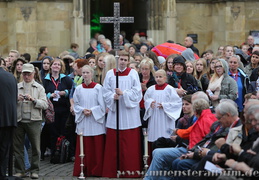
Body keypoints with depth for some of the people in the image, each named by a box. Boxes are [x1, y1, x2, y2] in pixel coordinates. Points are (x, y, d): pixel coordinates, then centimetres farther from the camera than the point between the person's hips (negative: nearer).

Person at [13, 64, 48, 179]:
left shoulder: (39, 88, 7)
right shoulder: (17, 87, 11)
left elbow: (45, 105, -3)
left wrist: (33, 100, -16)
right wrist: (16, 99, -14)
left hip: (34, 121, -1)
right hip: (19, 121, 1)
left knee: (35, 147, 0)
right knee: (18, 147, 3)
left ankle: (35, 171, 8)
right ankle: (19, 170, 11)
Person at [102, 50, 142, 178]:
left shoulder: (133, 73, 4)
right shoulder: (110, 74, 8)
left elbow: (137, 92, -3)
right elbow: (106, 92, 6)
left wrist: (123, 93, -15)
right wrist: (113, 97, -13)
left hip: (129, 113, -1)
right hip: (115, 112, 2)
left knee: (130, 144, -2)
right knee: (113, 143, 1)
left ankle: (131, 170, 4)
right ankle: (113, 171, 6)